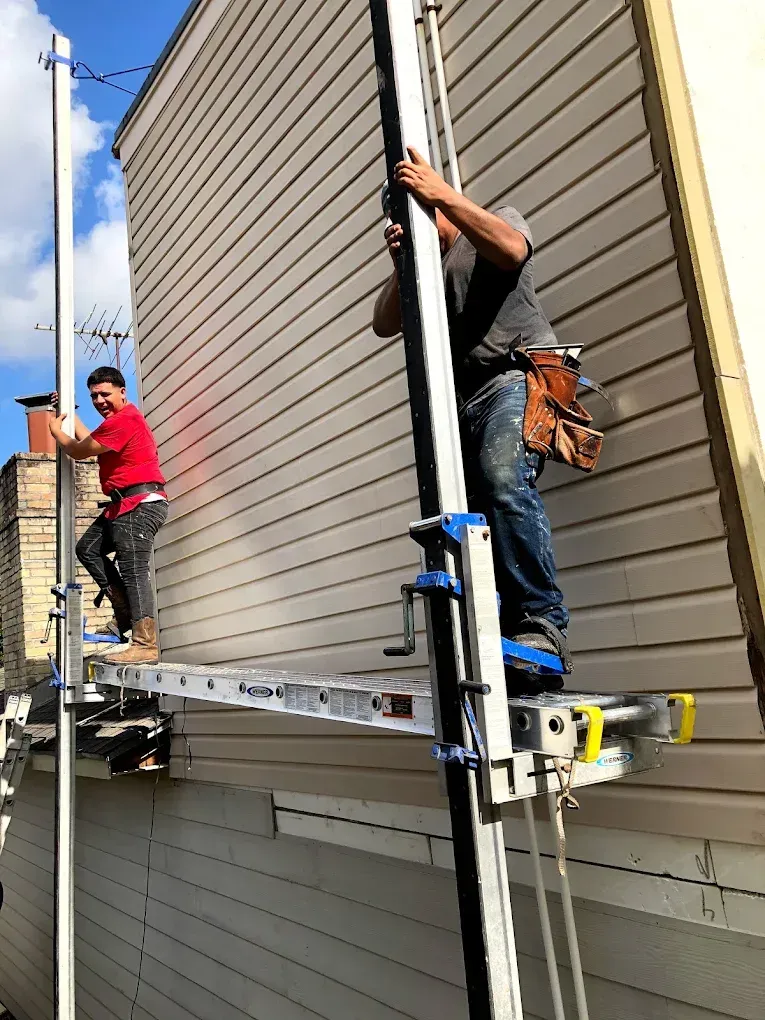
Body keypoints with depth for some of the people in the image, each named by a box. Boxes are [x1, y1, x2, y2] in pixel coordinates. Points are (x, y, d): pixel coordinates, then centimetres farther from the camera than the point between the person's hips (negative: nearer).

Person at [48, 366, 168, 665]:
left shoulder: (123, 420, -14)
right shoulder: (119, 418, 21)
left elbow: (78, 451, -5)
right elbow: (88, 440, 30)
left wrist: (56, 430, 14)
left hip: (140, 503, -11)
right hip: (125, 504, 11)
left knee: (133, 570, -15)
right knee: (87, 548, 13)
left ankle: (145, 646, -17)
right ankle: (126, 614, 8)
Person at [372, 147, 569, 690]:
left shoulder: (501, 217, 18)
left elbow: (510, 249, -8)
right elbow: (385, 324, 16)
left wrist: (440, 193, -11)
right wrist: (401, 266, 1)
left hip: (518, 375, -5)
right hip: (463, 398, 6)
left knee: (503, 479, -32)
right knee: (468, 510, -12)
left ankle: (542, 620, -27)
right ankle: (507, 636, -12)